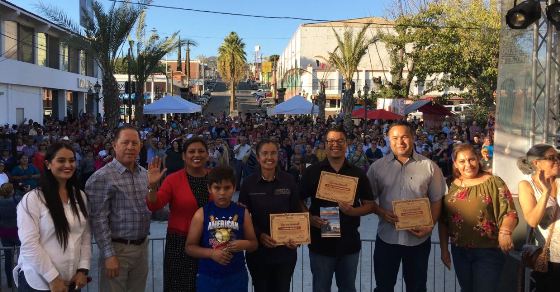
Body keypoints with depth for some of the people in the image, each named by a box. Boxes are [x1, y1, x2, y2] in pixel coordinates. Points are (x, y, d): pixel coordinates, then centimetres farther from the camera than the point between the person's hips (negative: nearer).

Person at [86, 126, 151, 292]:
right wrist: (109, 255, -17)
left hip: (142, 247, 6)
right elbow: (98, 220, -15)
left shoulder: (145, 174, 7)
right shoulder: (102, 178, -14)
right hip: (118, 248, -6)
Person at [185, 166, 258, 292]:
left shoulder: (242, 212, 0)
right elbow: (189, 247, -2)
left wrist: (244, 244, -14)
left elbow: (254, 244, 8)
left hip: (236, 276, 1)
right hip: (208, 277, -1)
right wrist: (211, 253, -17)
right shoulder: (201, 214, -4)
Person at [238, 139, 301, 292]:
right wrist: (260, 235, -17)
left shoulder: (289, 180, -3)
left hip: (285, 250, 1)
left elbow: (297, 213, 2)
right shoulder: (249, 183, -5)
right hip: (258, 251, 0)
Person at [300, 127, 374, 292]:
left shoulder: (358, 174, 4)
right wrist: (310, 218, -16)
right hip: (320, 242, -1)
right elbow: (300, 201, 3)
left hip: (349, 242, 2)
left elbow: (369, 205, 4)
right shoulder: (312, 172, 0)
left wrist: (353, 211, -15)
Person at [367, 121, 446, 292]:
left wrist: (429, 227, -10)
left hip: (419, 238, 0)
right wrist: (381, 213, -14)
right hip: (387, 237, 0)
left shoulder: (429, 167, -1)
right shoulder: (377, 167, 0)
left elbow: (436, 200, 3)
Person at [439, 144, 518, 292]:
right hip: (459, 251, 4)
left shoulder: (493, 182, -6)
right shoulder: (451, 186, 5)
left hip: (489, 251, -4)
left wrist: (505, 231, -32)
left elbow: (509, 212, -12)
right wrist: (444, 249, 6)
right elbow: (443, 221, 8)